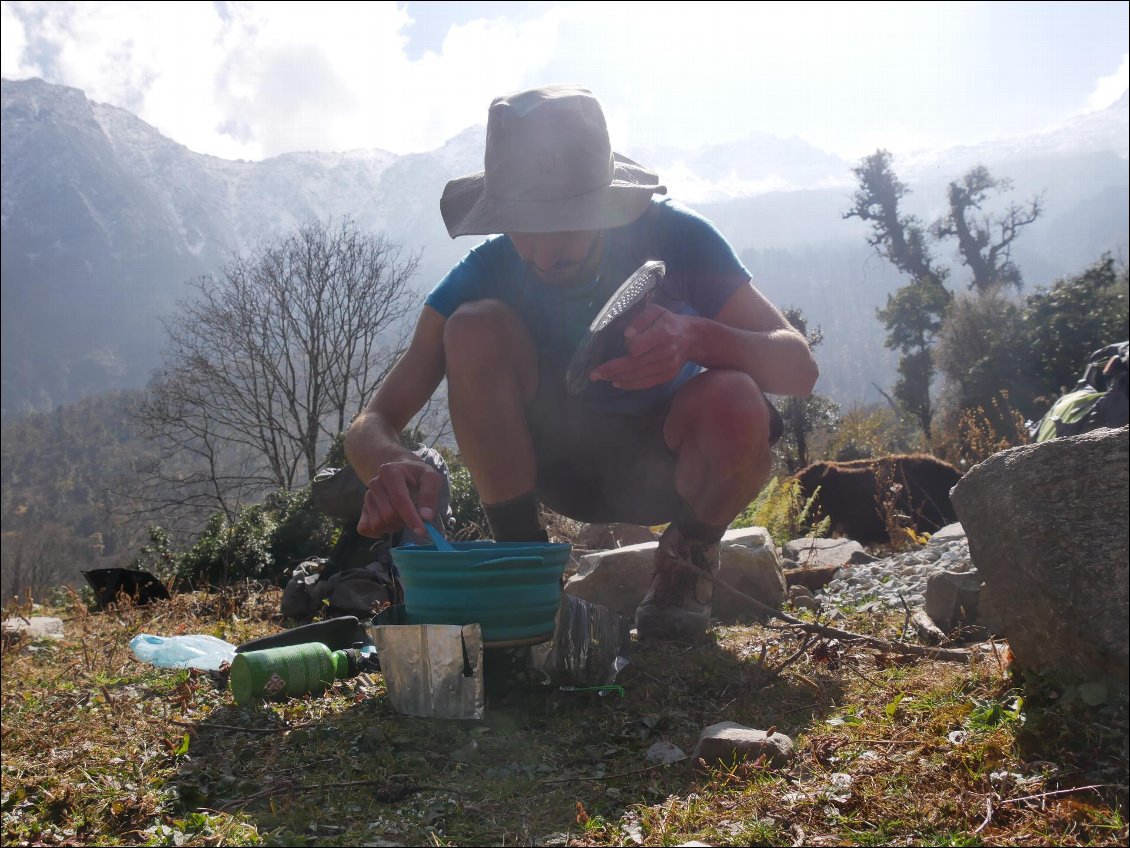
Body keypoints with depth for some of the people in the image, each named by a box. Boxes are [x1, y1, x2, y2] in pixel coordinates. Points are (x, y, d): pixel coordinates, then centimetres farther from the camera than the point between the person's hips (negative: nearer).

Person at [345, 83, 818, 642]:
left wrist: (695, 336, -49)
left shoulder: (674, 239, -22)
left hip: (666, 467, -1)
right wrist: (389, 464, -48)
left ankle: (689, 558, -4)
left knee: (735, 402, -36)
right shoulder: (489, 272, -20)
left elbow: (799, 367, -27)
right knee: (475, 328, -25)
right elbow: (371, 425, -22)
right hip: (559, 464, 1)